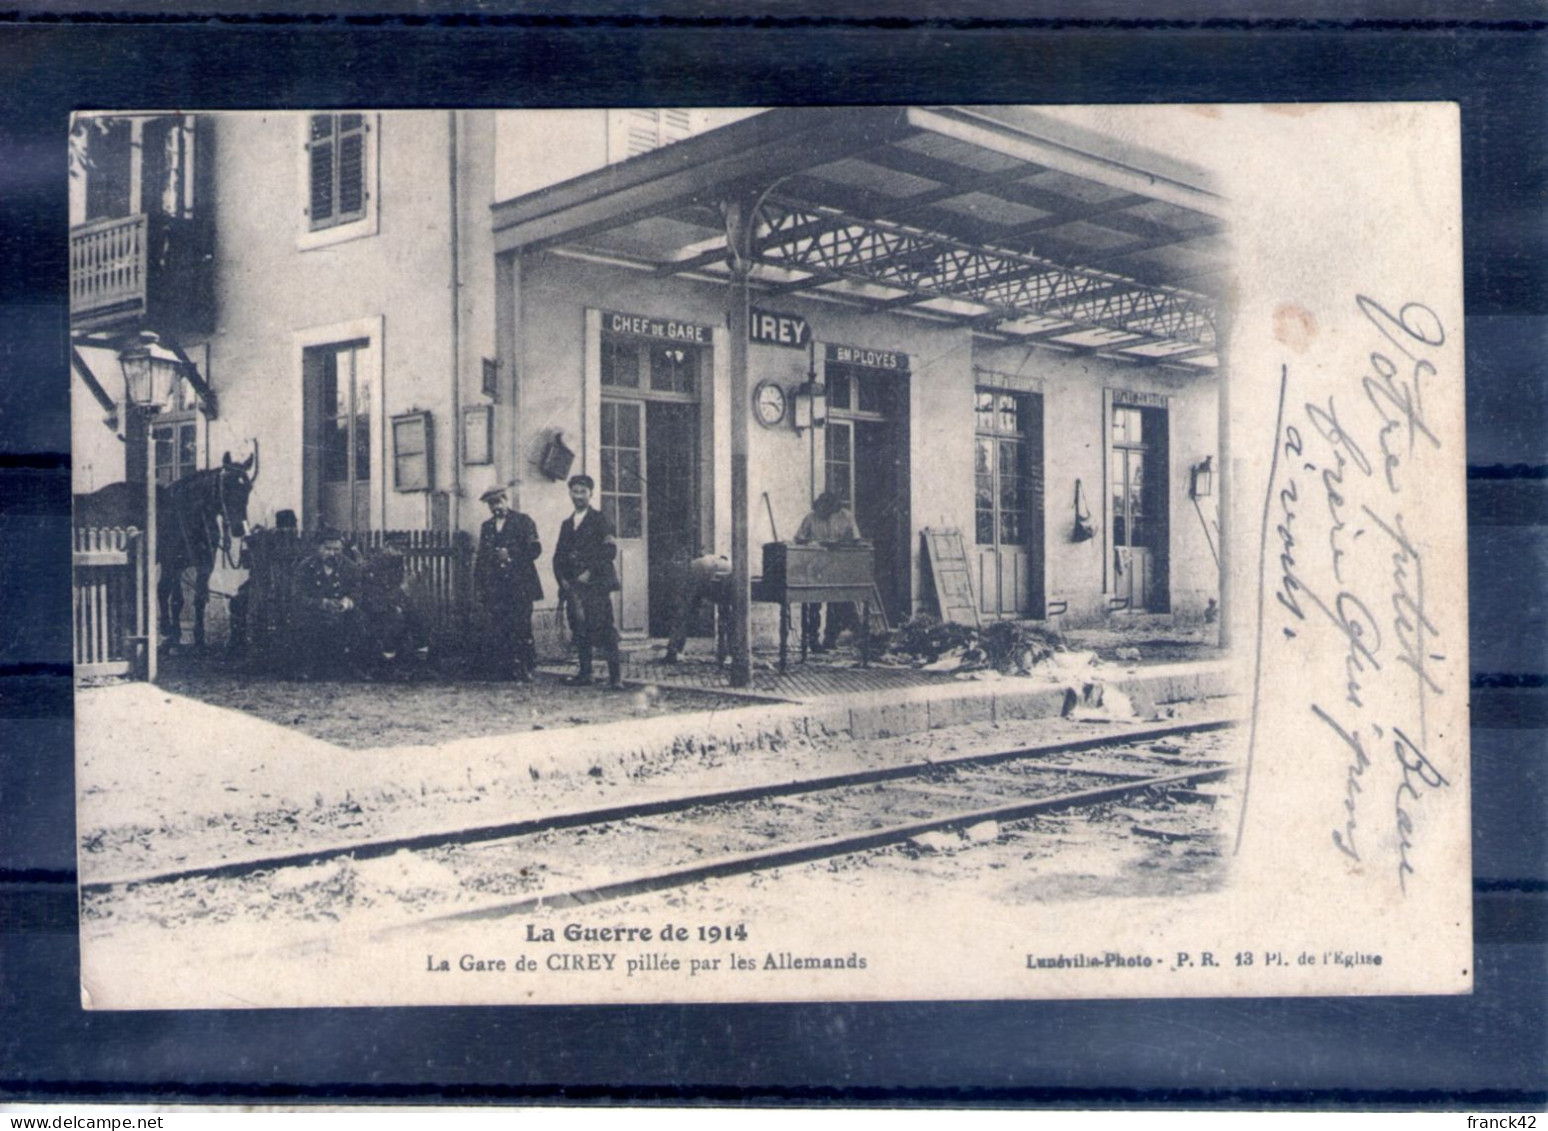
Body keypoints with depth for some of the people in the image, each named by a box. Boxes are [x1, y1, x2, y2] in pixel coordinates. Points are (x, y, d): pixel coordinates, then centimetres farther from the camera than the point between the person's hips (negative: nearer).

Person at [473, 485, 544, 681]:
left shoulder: (523, 522, 5)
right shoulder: (486, 527, 19)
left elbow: (535, 549, -2)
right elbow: (481, 558, 20)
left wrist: (511, 554, -12)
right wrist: (479, 588, 13)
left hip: (519, 586, -4)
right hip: (494, 588, 4)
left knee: (520, 630, -6)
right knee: (492, 633, -4)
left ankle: (524, 672, -1)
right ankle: (497, 672, 0)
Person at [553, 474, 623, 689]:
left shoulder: (600, 520, 2)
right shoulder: (567, 524, 20)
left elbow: (610, 551, -6)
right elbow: (559, 555, 19)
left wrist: (590, 572, -12)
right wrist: (562, 579, 4)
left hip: (596, 583, -6)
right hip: (573, 585, 6)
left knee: (603, 628, -12)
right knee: (579, 629, 4)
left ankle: (616, 675, -11)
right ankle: (584, 673, 9)